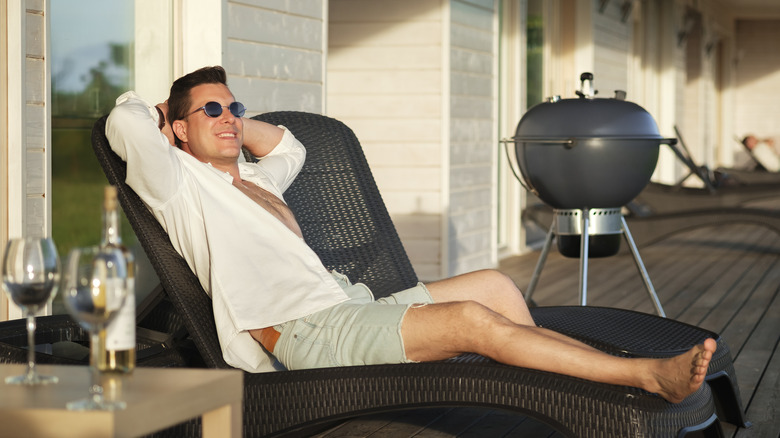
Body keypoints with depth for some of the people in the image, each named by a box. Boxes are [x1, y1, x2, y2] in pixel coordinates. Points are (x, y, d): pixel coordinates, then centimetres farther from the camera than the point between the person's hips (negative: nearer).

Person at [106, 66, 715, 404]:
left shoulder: (253, 182, 27)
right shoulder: (181, 183, 1)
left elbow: (288, 145, 47)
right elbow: (127, 125, -14)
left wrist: (233, 120, 33)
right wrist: (164, 117, 9)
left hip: (349, 306, 10)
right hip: (305, 332, -10)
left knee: (496, 285, 5)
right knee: (473, 320, -23)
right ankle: (650, 375, -23)